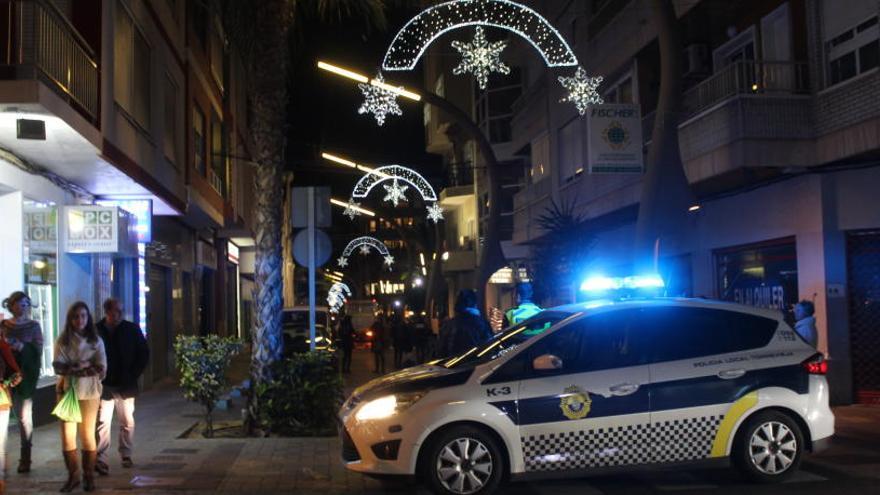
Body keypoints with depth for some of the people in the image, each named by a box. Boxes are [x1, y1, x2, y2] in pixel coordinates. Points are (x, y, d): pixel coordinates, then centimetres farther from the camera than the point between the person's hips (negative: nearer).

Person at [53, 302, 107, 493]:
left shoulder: (96, 341, 3)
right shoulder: (62, 340, 3)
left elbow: (101, 370, -4)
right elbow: (58, 367, -8)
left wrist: (73, 368, -13)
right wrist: (84, 367, -19)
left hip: (89, 392, 0)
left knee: (88, 434, 4)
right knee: (67, 434, -1)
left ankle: (89, 476, 13)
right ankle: (72, 475, 9)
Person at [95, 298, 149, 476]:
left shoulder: (132, 330, 3)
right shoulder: (96, 331, -2)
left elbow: (144, 354, 6)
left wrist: (134, 375, -1)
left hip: (126, 386, 2)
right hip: (104, 385, -2)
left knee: (127, 422, 8)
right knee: (102, 422, -7)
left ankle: (126, 454, 22)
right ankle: (100, 459, -7)